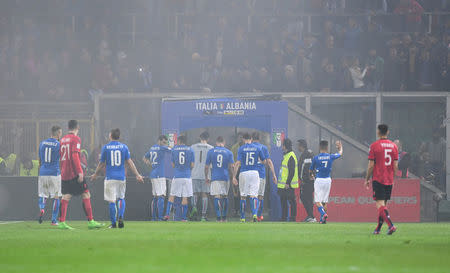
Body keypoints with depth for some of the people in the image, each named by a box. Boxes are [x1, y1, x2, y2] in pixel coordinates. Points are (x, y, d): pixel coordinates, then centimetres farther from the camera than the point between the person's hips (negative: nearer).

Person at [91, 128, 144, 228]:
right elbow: (129, 162, 1)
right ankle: (121, 217, -3)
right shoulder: (124, 147, 2)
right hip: (121, 177, 2)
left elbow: (102, 164, 4)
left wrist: (95, 174, 19)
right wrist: (137, 175, 6)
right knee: (121, 198, 17)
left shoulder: (105, 147, -2)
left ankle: (113, 223, -1)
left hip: (110, 178, -2)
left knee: (112, 201, 0)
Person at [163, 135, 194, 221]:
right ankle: (183, 217, 3)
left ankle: (167, 214, -1)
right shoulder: (190, 150, 1)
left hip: (177, 176, 0)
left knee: (172, 196, 8)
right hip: (187, 176, 0)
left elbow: (173, 165, 5)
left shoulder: (174, 149, 2)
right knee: (185, 197, 2)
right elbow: (192, 165, -1)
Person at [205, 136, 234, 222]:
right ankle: (224, 217, 17)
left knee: (217, 197, -6)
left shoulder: (211, 151, 4)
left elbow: (207, 167, 5)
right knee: (225, 197, 13)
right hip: (225, 177, 2)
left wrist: (206, 177, 16)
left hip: (215, 177, -2)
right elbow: (231, 167, 0)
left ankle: (219, 218, -17)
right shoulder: (229, 152, 5)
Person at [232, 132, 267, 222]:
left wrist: (234, 177, -8)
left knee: (243, 196, 10)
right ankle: (255, 214, -24)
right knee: (253, 196, -1)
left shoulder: (241, 148, -3)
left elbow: (238, 163, -9)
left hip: (244, 173, -1)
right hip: (254, 173, 1)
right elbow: (264, 161, 11)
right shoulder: (257, 148, 4)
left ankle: (242, 218, 15)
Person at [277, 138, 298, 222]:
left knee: (291, 201, -5)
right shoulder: (286, 155, 17)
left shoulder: (291, 156, -15)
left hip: (288, 185, -10)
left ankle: (293, 217, -2)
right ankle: (284, 217, 18)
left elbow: (292, 171, -20)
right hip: (283, 184, 10)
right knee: (283, 200, 13)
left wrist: (288, 183, -22)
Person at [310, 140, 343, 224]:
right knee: (325, 201, 12)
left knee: (317, 201, 0)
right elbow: (340, 153, 21)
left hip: (319, 180, -3)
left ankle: (323, 214, -24)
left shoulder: (316, 158, -7)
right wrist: (340, 147, 43)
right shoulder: (331, 157, -1)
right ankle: (322, 219, 12)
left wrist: (312, 175, 30)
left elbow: (310, 170, 7)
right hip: (328, 180, 3)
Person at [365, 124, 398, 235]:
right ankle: (378, 229, 18)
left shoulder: (374, 146, -7)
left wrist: (367, 179, 2)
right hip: (389, 180, 5)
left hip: (378, 179, -5)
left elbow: (371, 165, -8)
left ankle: (391, 225, -26)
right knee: (383, 204, 13)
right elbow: (395, 166, 6)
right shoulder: (393, 146, 5)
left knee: (380, 204, -8)